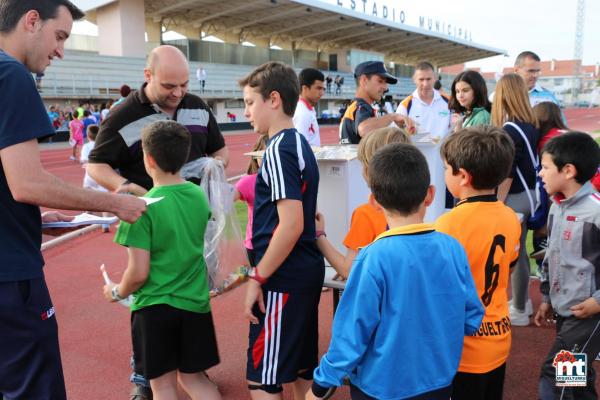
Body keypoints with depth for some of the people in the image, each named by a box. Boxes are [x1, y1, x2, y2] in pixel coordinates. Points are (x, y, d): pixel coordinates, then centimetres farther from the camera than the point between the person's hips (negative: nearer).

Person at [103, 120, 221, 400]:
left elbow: (138, 273, -18)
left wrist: (117, 292, 3)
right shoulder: (199, 195, -2)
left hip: (154, 306, -5)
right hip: (195, 302, 5)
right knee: (192, 377, 19)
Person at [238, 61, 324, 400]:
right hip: (307, 271, 10)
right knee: (303, 368, 19)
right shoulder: (300, 143, 12)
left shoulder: (279, 149, -16)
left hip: (283, 280, -9)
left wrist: (258, 278, -15)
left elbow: (291, 225, -24)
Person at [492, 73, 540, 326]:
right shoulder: (531, 125, 6)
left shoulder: (510, 129, -19)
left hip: (515, 198, -8)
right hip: (527, 194, 8)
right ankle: (522, 301, 32)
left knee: (514, 255, 2)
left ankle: (519, 312, 13)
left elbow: (507, 173, -19)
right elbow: (525, 164, 11)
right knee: (518, 251, 19)